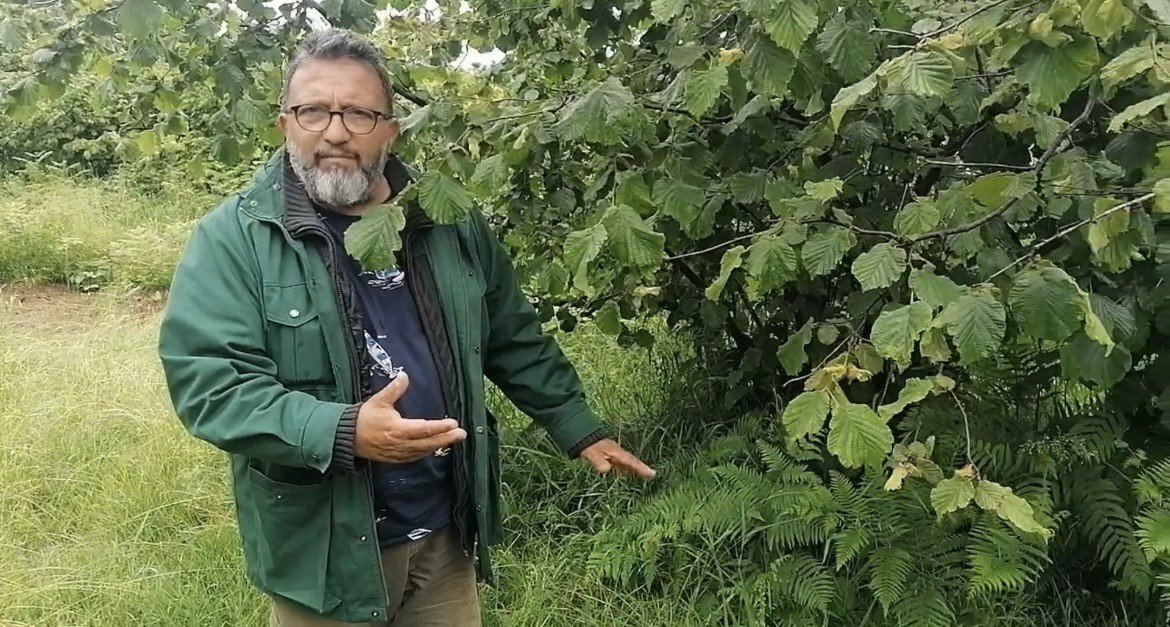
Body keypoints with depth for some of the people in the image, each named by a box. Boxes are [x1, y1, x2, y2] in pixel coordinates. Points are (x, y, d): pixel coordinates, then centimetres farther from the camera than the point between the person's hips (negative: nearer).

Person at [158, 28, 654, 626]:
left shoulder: (450, 223, 3)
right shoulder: (234, 237, -11)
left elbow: (517, 341, 12)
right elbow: (206, 379, -19)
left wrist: (582, 432, 9)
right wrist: (342, 433, -30)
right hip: (323, 549, -3)